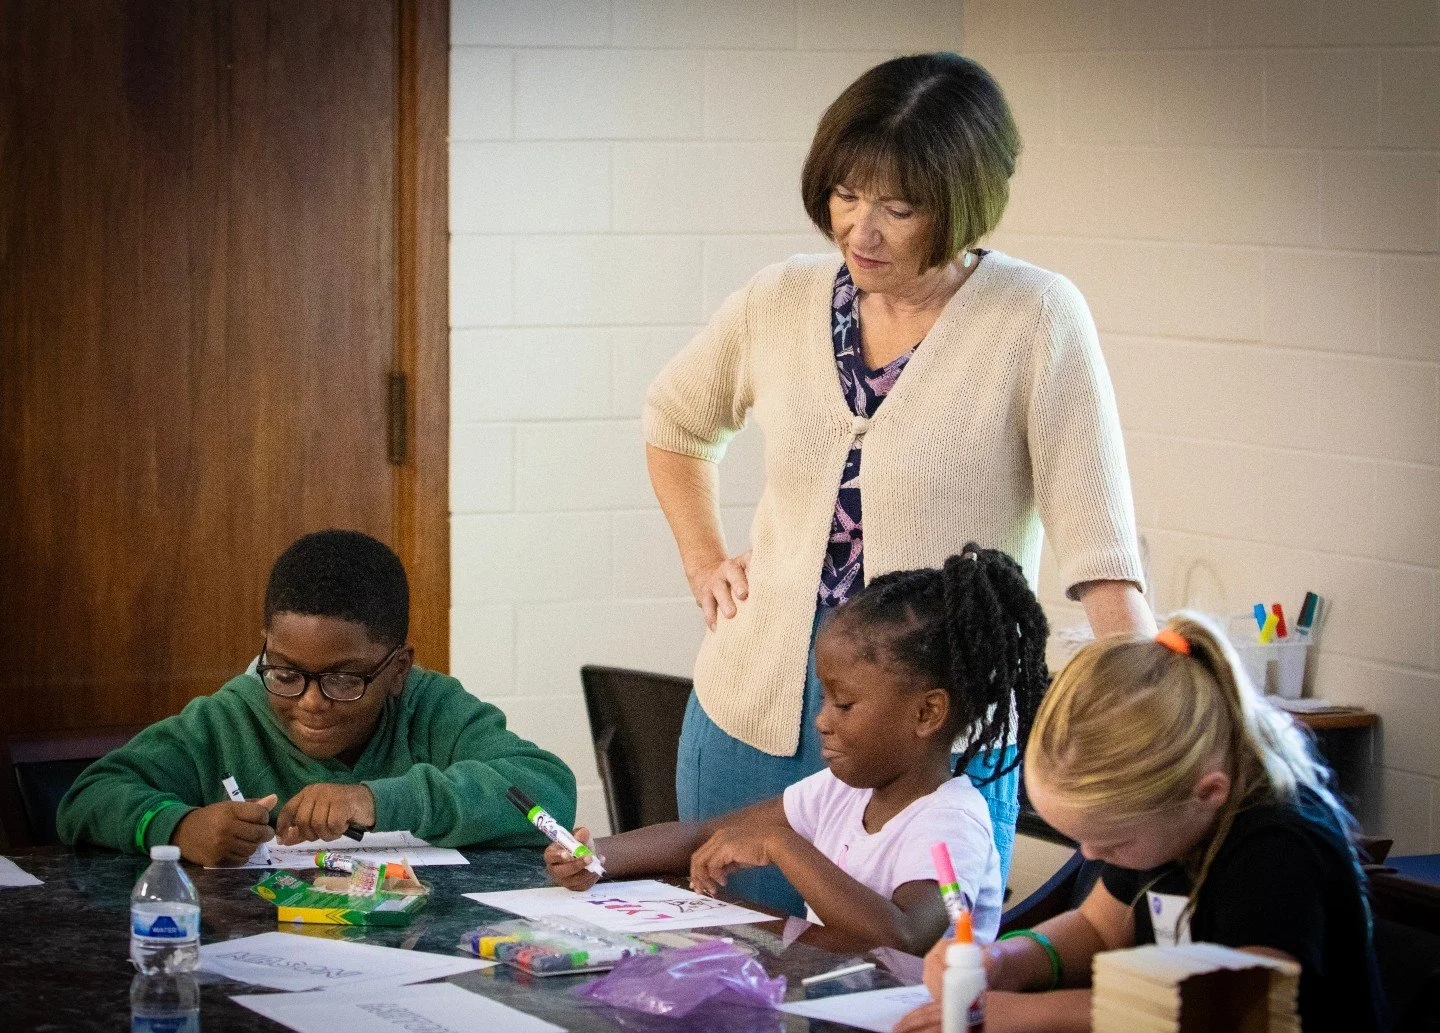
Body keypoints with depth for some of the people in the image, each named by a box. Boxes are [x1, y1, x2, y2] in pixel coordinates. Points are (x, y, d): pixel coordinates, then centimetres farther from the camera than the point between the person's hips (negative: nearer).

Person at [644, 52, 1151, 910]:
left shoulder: (1036, 321, -10)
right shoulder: (781, 302, 3)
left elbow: (1102, 553, -16)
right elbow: (675, 423, 25)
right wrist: (704, 563, 12)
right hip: (755, 718, 4)